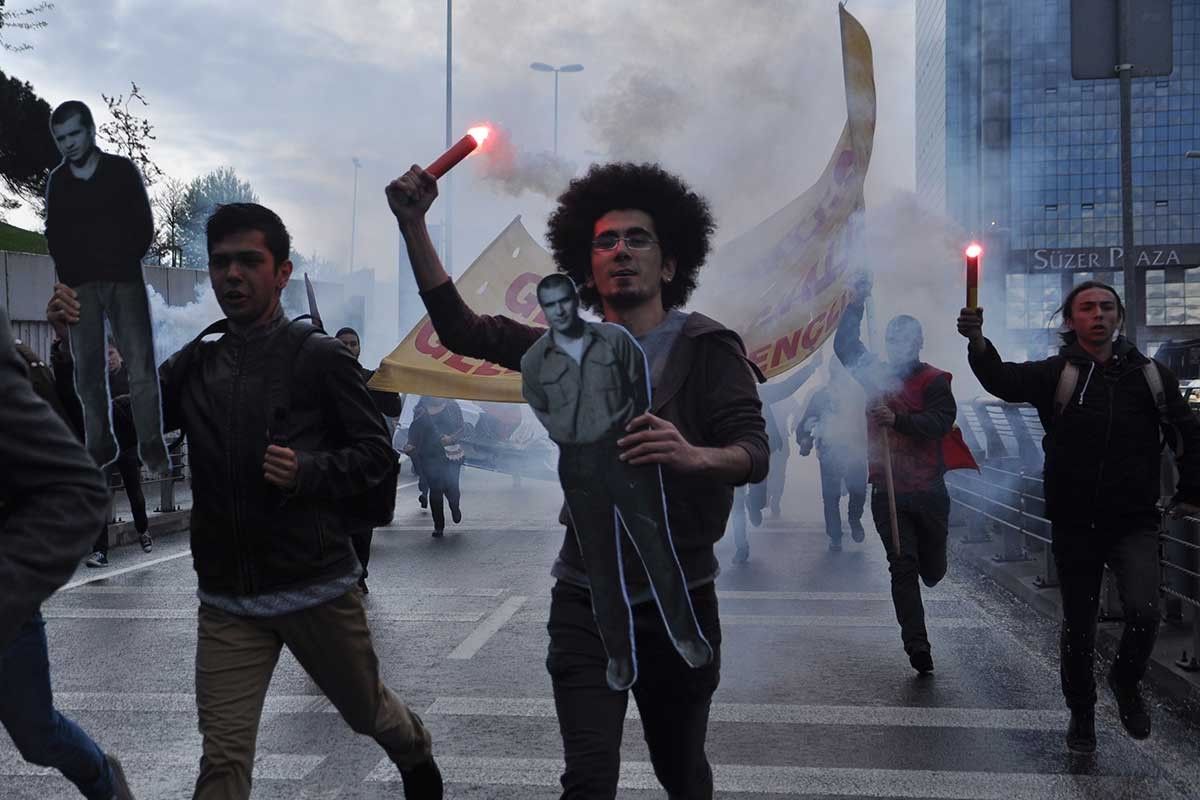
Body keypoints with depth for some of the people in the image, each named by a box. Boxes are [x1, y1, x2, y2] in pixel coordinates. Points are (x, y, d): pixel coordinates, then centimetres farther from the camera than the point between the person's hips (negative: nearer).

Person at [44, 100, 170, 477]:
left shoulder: (122, 170, 4)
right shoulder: (56, 180, 10)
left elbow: (144, 225, 5)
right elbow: (54, 235, 15)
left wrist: (123, 262, -3)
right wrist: (70, 273, 3)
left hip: (124, 279, -2)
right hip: (80, 285, 2)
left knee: (141, 364, -9)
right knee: (88, 369, 0)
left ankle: (152, 447, -6)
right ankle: (99, 446, 6)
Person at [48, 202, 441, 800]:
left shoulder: (319, 357, -7)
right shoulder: (196, 364, 5)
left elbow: (376, 454, -5)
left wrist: (307, 471, -24)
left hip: (317, 586, -2)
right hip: (226, 599, 2)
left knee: (366, 710, 19)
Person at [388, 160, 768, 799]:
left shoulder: (708, 349, -6)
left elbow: (754, 452, -18)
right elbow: (460, 328, 3)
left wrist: (694, 456, -41)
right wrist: (413, 225, -6)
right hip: (585, 602, 2)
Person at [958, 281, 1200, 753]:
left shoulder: (1150, 375, 5)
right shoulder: (1056, 373, -3)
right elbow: (1004, 381, -23)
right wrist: (978, 343, -41)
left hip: (1134, 522, 1)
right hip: (1075, 524, -1)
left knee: (1144, 612, -18)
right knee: (1078, 626, 10)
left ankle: (1127, 681, 14)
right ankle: (1081, 711, 32)